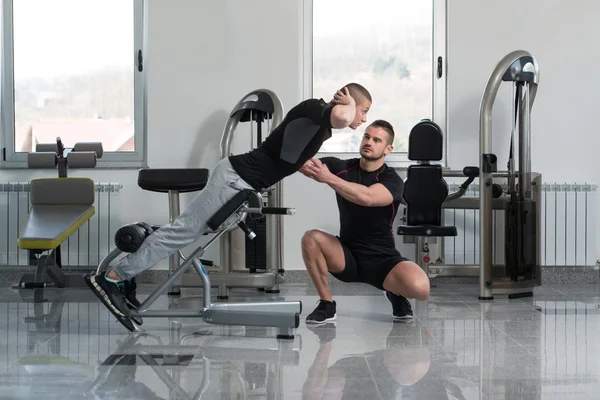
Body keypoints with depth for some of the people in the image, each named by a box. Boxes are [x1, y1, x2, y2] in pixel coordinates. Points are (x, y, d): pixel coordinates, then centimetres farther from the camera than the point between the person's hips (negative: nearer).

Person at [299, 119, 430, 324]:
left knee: (420, 288, -31)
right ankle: (326, 304, -8)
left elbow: (367, 197, -35)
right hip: (347, 256, 3)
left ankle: (396, 294, 8)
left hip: (383, 260, -2)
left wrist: (328, 178, -41)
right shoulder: (341, 167, -3)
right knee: (311, 238, -28)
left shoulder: (393, 181, -13)